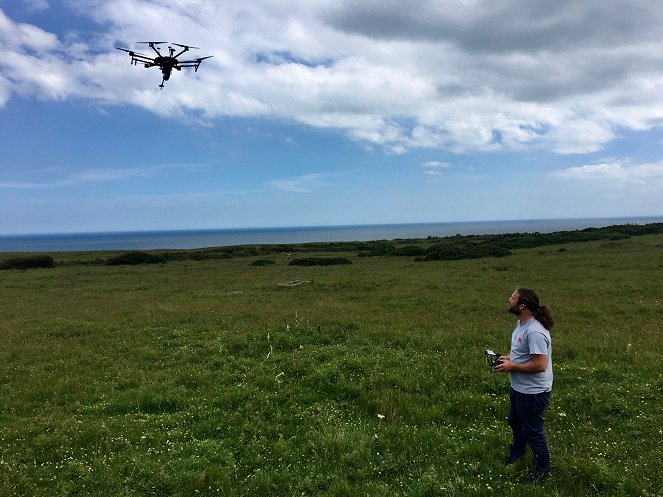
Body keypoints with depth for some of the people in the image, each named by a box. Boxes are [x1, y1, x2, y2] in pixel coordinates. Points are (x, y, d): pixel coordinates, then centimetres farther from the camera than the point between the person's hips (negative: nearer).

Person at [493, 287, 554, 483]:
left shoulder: (535, 332, -31)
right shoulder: (521, 323, 1)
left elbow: (539, 365, -34)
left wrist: (511, 367, -25)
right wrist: (508, 357, 0)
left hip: (533, 392, -10)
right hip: (518, 387, 10)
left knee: (532, 431, 9)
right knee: (515, 422, 29)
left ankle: (542, 470, 31)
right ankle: (516, 454, 53)